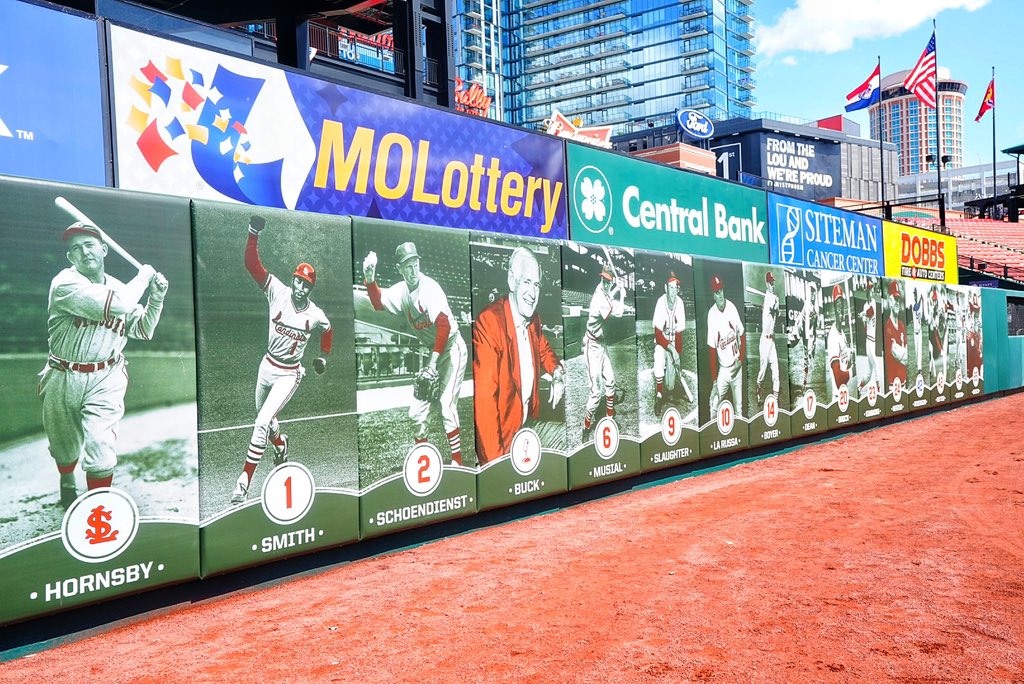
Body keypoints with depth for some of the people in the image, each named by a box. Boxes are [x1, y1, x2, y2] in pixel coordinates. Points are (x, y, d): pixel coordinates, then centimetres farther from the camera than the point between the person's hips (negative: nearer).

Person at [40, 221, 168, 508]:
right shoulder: (65, 283, -16)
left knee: (100, 446, -13)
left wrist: (156, 298, -6)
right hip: (63, 379, -1)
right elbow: (116, 305, -30)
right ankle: (67, 483, 51)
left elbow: (142, 331, 9)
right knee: (64, 446, 19)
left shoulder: (120, 288, 2)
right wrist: (144, 276, -14)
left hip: (105, 380, 2)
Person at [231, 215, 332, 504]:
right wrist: (254, 232, -33)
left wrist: (323, 357, 14)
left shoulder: (315, 315, -13)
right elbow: (252, 263, -21)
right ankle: (280, 443, 57)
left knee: (262, 423, -16)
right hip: (267, 366, 3)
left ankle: (245, 479, -11)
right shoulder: (278, 292, -13)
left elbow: (328, 331, 12)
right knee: (264, 416, 23)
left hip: (289, 374, -3)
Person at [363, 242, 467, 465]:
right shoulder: (401, 291, 1)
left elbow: (444, 326, -29)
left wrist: (433, 362, -30)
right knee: (416, 412, 7)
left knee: (446, 405, -18)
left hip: (452, 349, -8)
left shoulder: (430, 288, -21)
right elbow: (379, 303, 10)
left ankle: (457, 461, -10)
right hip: (433, 352, 8)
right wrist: (369, 279, -7)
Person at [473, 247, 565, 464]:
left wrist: (557, 373, 5)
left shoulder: (533, 319, 3)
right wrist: (495, 463, -29)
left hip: (530, 424, 8)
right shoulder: (488, 323, -24)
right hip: (503, 435, -8)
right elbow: (484, 401, -27)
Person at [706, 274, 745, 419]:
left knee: (738, 407, 9)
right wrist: (714, 380, -12)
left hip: (736, 367, 2)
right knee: (714, 406, -8)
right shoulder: (711, 314, -13)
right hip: (722, 369, -2)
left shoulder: (732, 307, -7)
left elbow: (742, 336, 5)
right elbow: (712, 349, -10)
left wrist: (741, 360, -8)